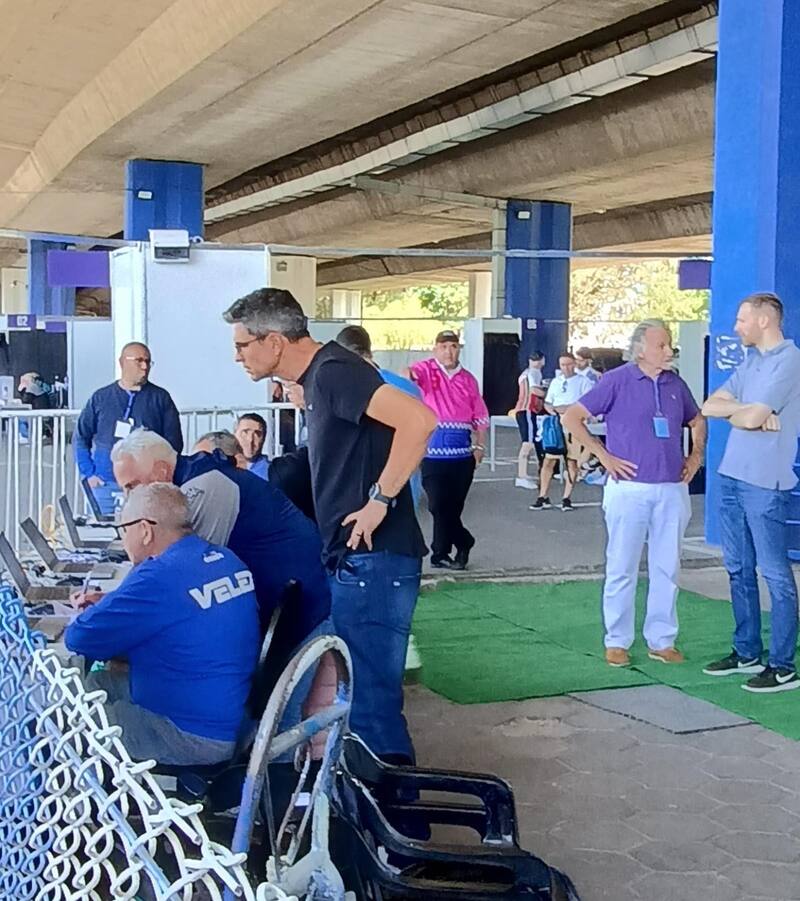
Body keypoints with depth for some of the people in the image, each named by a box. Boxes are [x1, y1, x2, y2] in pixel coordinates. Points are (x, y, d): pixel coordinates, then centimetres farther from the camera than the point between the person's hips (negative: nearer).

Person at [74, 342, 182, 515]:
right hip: (104, 485, 1)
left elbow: (174, 441, 3)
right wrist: (89, 474, 2)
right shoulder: (101, 397, 9)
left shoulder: (160, 398, 6)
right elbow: (81, 437, 12)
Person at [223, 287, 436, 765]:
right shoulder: (319, 376, 16)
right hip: (353, 562, 11)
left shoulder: (333, 371, -15)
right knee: (355, 693, 19)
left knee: (371, 699, -6)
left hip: (372, 562, -11)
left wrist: (381, 498, -23)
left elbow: (418, 420, -28)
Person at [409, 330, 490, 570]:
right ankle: (463, 543, 15)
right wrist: (407, 373, -45)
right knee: (439, 503, -3)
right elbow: (413, 373, -21)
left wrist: (479, 445, 6)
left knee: (453, 504, 6)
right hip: (434, 447, -3)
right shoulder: (427, 369, 3)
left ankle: (441, 553, 21)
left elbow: (480, 415, 14)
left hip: (462, 449, 3)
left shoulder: (468, 379, 12)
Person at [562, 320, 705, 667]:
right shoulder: (617, 380, -5)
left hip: (672, 490, 5)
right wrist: (604, 456, -9)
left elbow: (697, 421, 27)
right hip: (630, 487, -4)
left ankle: (662, 641, 20)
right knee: (622, 568, 3)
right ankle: (617, 642, 13)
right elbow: (572, 418, -6)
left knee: (667, 569, 9)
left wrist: (696, 456, 13)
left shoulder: (675, 384, 9)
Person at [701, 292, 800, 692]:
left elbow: (752, 417, -19)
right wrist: (747, 411, -7)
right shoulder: (751, 360, 15)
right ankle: (747, 653, 24)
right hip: (733, 476, 9)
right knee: (738, 569, 14)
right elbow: (709, 406, 9)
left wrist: (732, 411, 2)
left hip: (764, 482, -9)